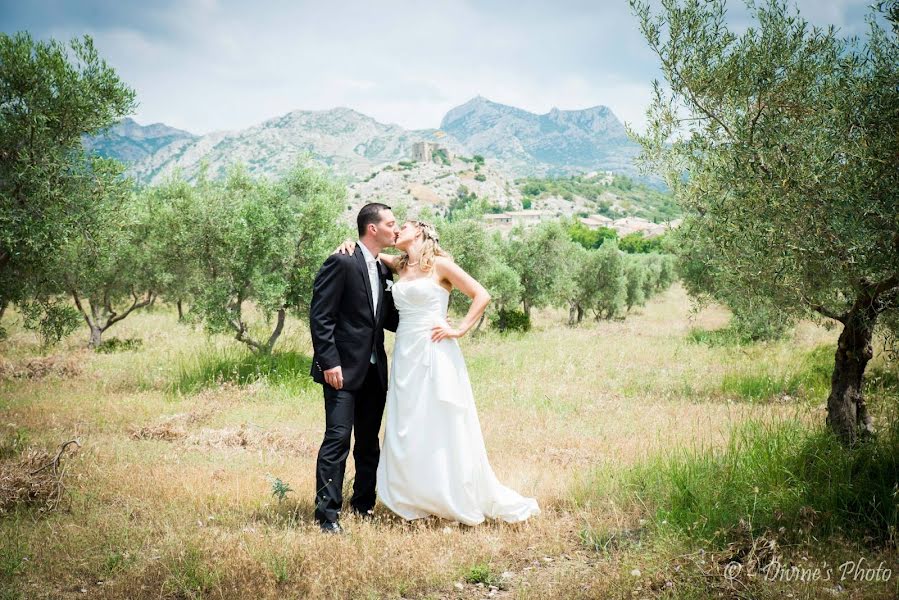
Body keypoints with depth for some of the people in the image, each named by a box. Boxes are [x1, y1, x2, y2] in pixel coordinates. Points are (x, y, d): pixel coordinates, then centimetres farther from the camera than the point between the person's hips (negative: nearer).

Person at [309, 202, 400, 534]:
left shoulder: (384, 270, 14)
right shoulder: (341, 263, -11)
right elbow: (320, 316, -14)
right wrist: (329, 362, -19)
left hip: (374, 370, 8)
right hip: (343, 369, -8)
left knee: (369, 442, 13)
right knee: (338, 438, -10)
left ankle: (364, 505, 24)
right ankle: (327, 513, -5)